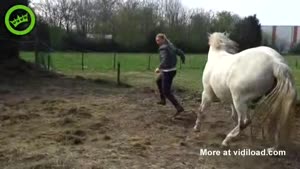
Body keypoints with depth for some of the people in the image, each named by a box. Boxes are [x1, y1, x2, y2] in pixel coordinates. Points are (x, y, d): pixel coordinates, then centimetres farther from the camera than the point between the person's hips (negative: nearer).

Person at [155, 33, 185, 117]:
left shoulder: (163, 48, -18)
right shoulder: (171, 46, 7)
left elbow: (165, 60, -32)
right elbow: (180, 52, 13)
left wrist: (159, 68, -21)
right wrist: (183, 60, 32)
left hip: (167, 72, -10)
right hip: (172, 70, 10)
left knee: (166, 92, -2)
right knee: (158, 81, 32)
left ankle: (179, 107, -8)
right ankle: (163, 100, 40)